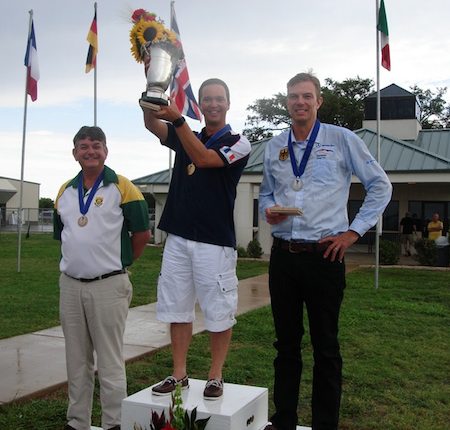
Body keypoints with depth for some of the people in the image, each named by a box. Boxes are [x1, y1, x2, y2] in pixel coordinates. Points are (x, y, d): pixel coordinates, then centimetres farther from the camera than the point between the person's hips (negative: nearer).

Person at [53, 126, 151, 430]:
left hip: (109, 285, -5)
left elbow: (142, 234, -4)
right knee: (76, 362, 15)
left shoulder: (122, 188, -7)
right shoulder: (65, 191, 11)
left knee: (110, 362, 1)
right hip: (70, 285, 6)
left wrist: (119, 262, 6)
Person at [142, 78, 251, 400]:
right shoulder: (185, 135, 15)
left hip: (215, 241, -5)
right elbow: (151, 123, -2)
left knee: (218, 312, 2)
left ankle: (216, 376, 16)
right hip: (178, 237, 5)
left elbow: (203, 158, -18)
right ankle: (179, 374, 20)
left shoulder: (238, 143, -1)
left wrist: (177, 118, -26)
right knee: (177, 308, 9)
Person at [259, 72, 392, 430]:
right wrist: (268, 210, -2)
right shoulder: (274, 147, 9)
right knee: (286, 342, 13)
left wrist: (354, 231, -3)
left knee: (325, 346, 5)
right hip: (283, 254, 4)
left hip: (324, 255, -4)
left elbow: (380, 186, 2)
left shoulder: (342, 139, -2)